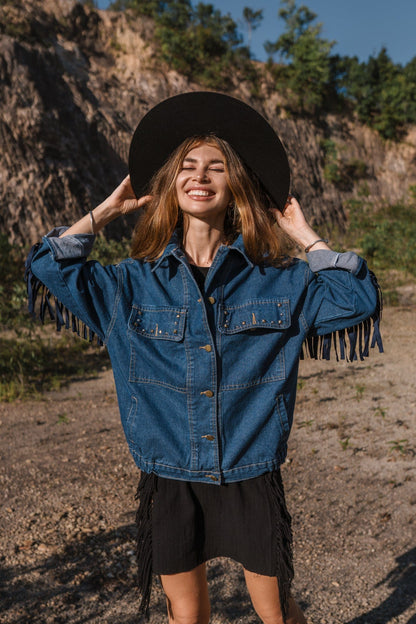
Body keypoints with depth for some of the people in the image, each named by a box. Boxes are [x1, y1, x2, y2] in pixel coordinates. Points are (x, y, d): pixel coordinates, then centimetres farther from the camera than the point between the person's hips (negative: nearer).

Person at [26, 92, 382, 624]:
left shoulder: (279, 282, -2)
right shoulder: (134, 285, 1)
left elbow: (356, 300, -7)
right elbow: (48, 266, 5)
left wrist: (305, 236, -3)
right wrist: (107, 210, 6)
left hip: (251, 477, -1)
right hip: (170, 481, 1)